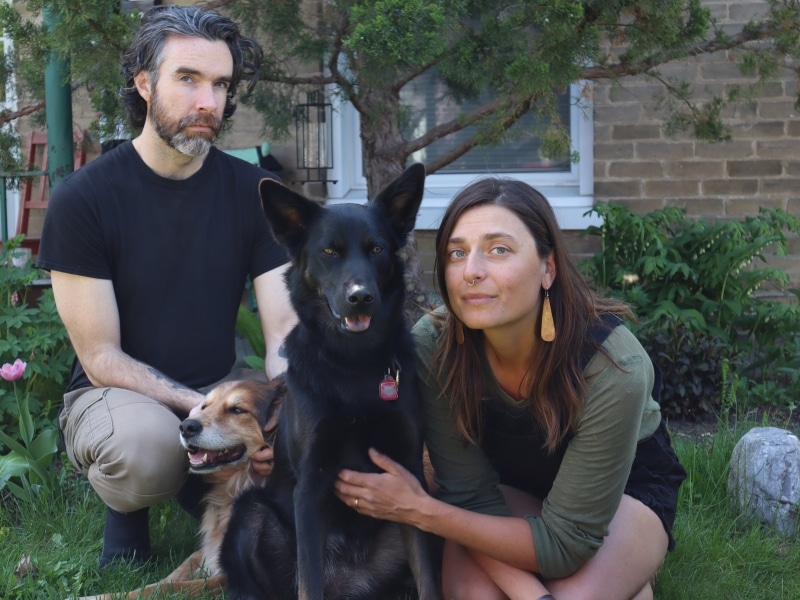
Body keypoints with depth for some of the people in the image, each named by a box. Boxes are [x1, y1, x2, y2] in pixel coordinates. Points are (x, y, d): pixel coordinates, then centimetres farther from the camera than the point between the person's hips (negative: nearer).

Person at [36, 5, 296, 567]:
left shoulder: (254, 192, -3)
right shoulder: (82, 198, -13)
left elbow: (285, 329, -9)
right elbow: (100, 356, -14)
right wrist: (205, 411, -29)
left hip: (222, 383, 4)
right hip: (115, 394, -3)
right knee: (146, 443, -38)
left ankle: (205, 488, 8)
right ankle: (127, 507, 1)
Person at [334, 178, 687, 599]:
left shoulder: (613, 368, -35)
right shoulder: (434, 346, -27)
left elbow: (564, 541, -29)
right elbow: (473, 498, -20)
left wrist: (419, 511, -32)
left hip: (626, 485, -1)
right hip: (515, 488, 2)